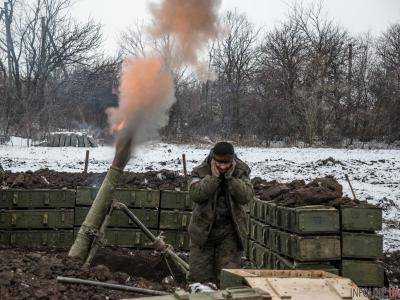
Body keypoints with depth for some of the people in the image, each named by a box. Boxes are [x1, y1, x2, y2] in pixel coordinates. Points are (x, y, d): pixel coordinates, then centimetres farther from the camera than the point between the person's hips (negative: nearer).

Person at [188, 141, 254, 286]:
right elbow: (195, 194, -21)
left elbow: (246, 196, -15)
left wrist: (230, 177, -20)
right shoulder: (200, 171, -4)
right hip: (203, 229, 0)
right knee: (199, 275, 3)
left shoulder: (241, 172, -1)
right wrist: (213, 177, -22)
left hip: (230, 232, 0)